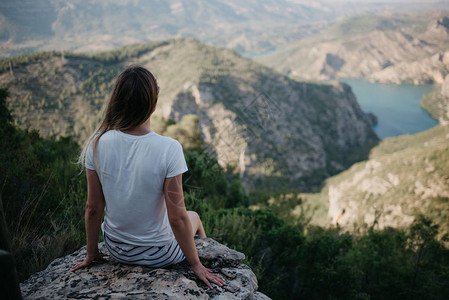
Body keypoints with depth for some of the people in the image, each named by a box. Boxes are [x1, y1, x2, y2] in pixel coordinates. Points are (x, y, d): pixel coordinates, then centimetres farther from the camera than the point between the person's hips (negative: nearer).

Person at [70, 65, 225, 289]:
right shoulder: (168, 149, -29)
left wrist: (91, 254, 8)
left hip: (116, 249, 4)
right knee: (194, 217, 30)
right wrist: (196, 265, -8)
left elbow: (93, 208, -9)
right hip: (159, 254, -3)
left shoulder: (97, 144, -18)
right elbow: (177, 218, -24)